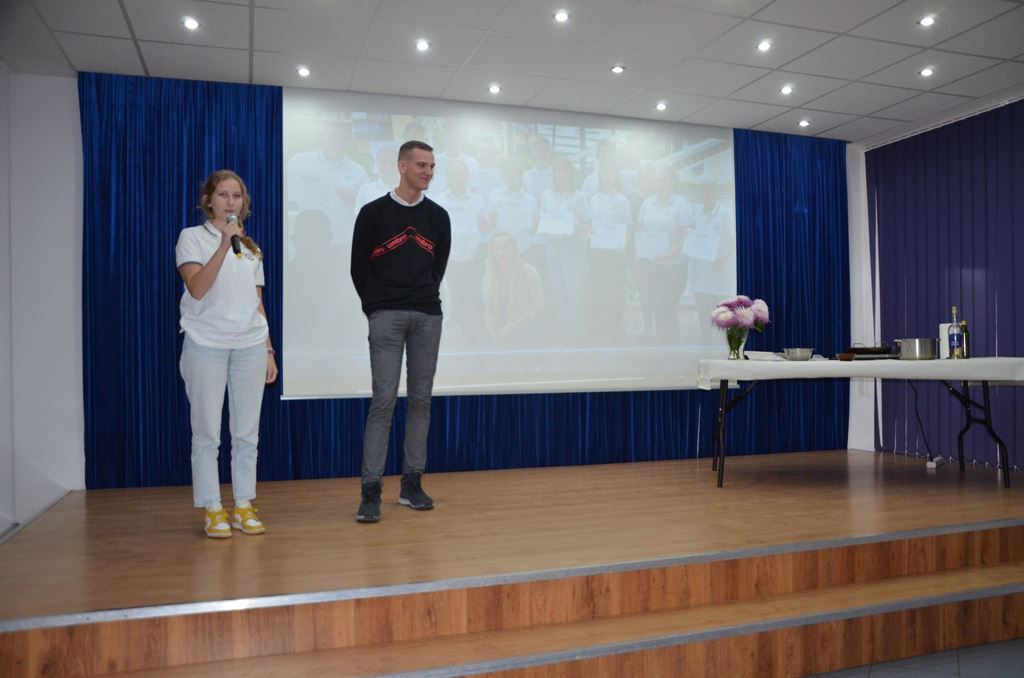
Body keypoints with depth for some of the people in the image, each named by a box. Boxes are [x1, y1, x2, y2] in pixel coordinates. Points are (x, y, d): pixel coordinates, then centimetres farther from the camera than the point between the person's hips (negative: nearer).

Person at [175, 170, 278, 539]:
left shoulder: (250, 246, 17)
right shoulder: (192, 237, 2)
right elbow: (197, 289, -13)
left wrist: (268, 350, 12)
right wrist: (224, 245, -19)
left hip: (250, 346, 4)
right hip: (206, 345, -4)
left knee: (247, 432, 5)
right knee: (207, 431, -1)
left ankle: (243, 505, 14)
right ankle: (212, 509, 9)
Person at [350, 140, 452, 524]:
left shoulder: (438, 216, 9)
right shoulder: (374, 213, -2)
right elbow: (359, 267, 3)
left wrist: (425, 298, 13)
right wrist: (376, 308, 6)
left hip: (428, 317, 4)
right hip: (387, 317, -4)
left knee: (420, 399, 6)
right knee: (383, 400, -8)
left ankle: (412, 483, 16)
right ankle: (371, 490, -3)